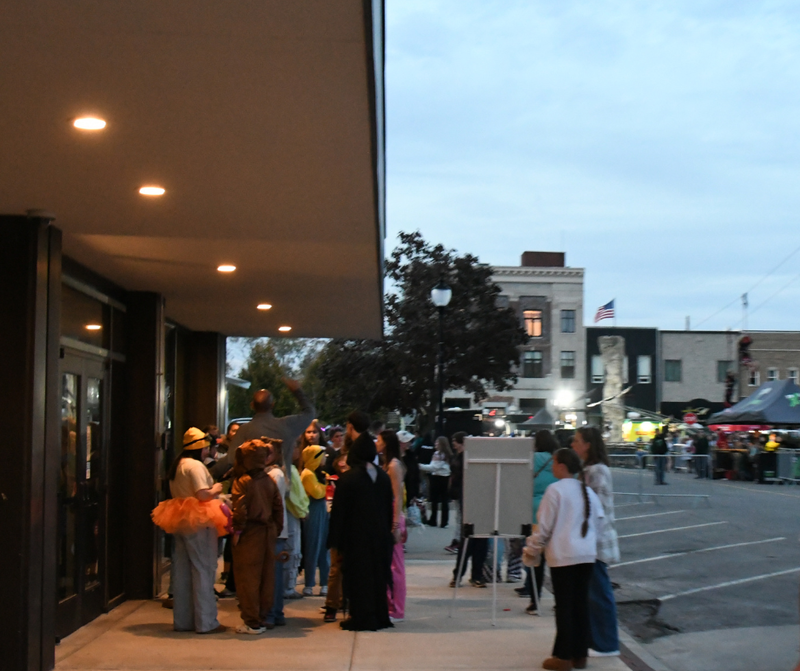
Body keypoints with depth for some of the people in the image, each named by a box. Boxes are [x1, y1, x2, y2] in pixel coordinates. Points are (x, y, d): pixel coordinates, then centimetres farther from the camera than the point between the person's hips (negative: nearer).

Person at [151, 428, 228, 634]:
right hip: (198, 523, -9)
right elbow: (203, 495, -22)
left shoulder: (177, 466, 15)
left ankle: (182, 620, 17)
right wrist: (216, 489, -3)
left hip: (180, 522, 9)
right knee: (203, 570, -4)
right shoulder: (195, 466, -14)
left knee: (182, 571, 11)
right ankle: (205, 622, -2)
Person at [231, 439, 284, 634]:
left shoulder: (242, 481, -12)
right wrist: (277, 528, 14)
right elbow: (278, 506, 7)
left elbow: (240, 508, -18)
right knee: (266, 576, 13)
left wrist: (237, 530, -10)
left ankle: (252, 622, 0)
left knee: (248, 578, 0)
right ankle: (263, 616, 20)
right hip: (268, 532, 6)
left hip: (249, 533, -6)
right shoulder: (269, 480, 5)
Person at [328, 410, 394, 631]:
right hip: (379, 534, 5)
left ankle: (361, 619, 5)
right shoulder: (383, 477, 1)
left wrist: (335, 538, -5)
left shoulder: (348, 478, -14)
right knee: (378, 573, 13)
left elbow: (339, 511, -11)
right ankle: (380, 616, 18)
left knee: (357, 574, 3)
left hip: (356, 535, -5)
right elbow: (389, 507, 8)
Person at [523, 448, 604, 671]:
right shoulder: (588, 491, 9)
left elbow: (544, 526, -8)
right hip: (587, 555, 6)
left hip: (563, 556, -6)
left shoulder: (555, 490, -10)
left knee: (564, 606, 0)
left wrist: (532, 550, 4)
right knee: (581, 604, 11)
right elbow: (598, 520, 15)